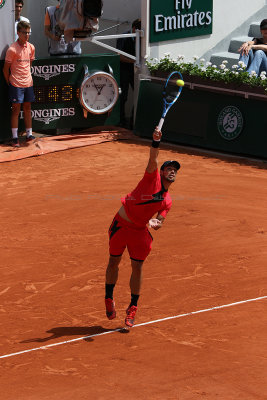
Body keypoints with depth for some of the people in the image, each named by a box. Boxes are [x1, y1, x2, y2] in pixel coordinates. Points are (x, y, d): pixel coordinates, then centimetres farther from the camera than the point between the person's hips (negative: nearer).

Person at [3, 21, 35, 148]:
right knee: (16, 109, -2)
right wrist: (9, 83, -3)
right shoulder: (12, 49, -13)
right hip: (16, 84, -6)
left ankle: (29, 134, 16)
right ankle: (15, 138, 1)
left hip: (28, 83, 6)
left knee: (27, 108, 10)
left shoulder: (31, 47, 5)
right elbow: (6, 69, -8)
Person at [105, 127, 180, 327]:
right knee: (114, 262, 8)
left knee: (137, 267, 0)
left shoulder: (167, 201, 4)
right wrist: (156, 141, -43)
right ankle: (109, 299, 28)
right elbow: (153, 159, -26)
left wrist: (155, 223, -22)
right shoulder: (153, 177, -8)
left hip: (140, 231, 3)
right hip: (121, 225, -3)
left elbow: (160, 223, 1)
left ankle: (132, 308, 13)